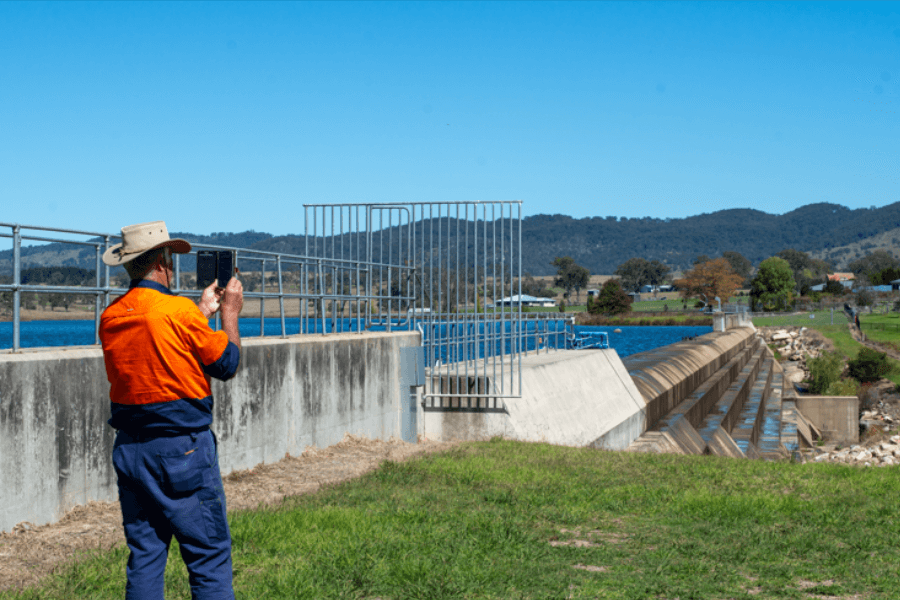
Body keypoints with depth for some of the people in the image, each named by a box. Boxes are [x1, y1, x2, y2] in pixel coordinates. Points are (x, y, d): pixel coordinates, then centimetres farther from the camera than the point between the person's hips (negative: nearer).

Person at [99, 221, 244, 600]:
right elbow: (227, 364, -4)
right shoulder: (179, 310, -14)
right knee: (209, 554, 1)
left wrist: (203, 312, 26)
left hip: (129, 448, 6)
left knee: (144, 555, 11)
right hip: (183, 448, -6)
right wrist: (230, 314, 11)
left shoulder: (110, 317, 5)